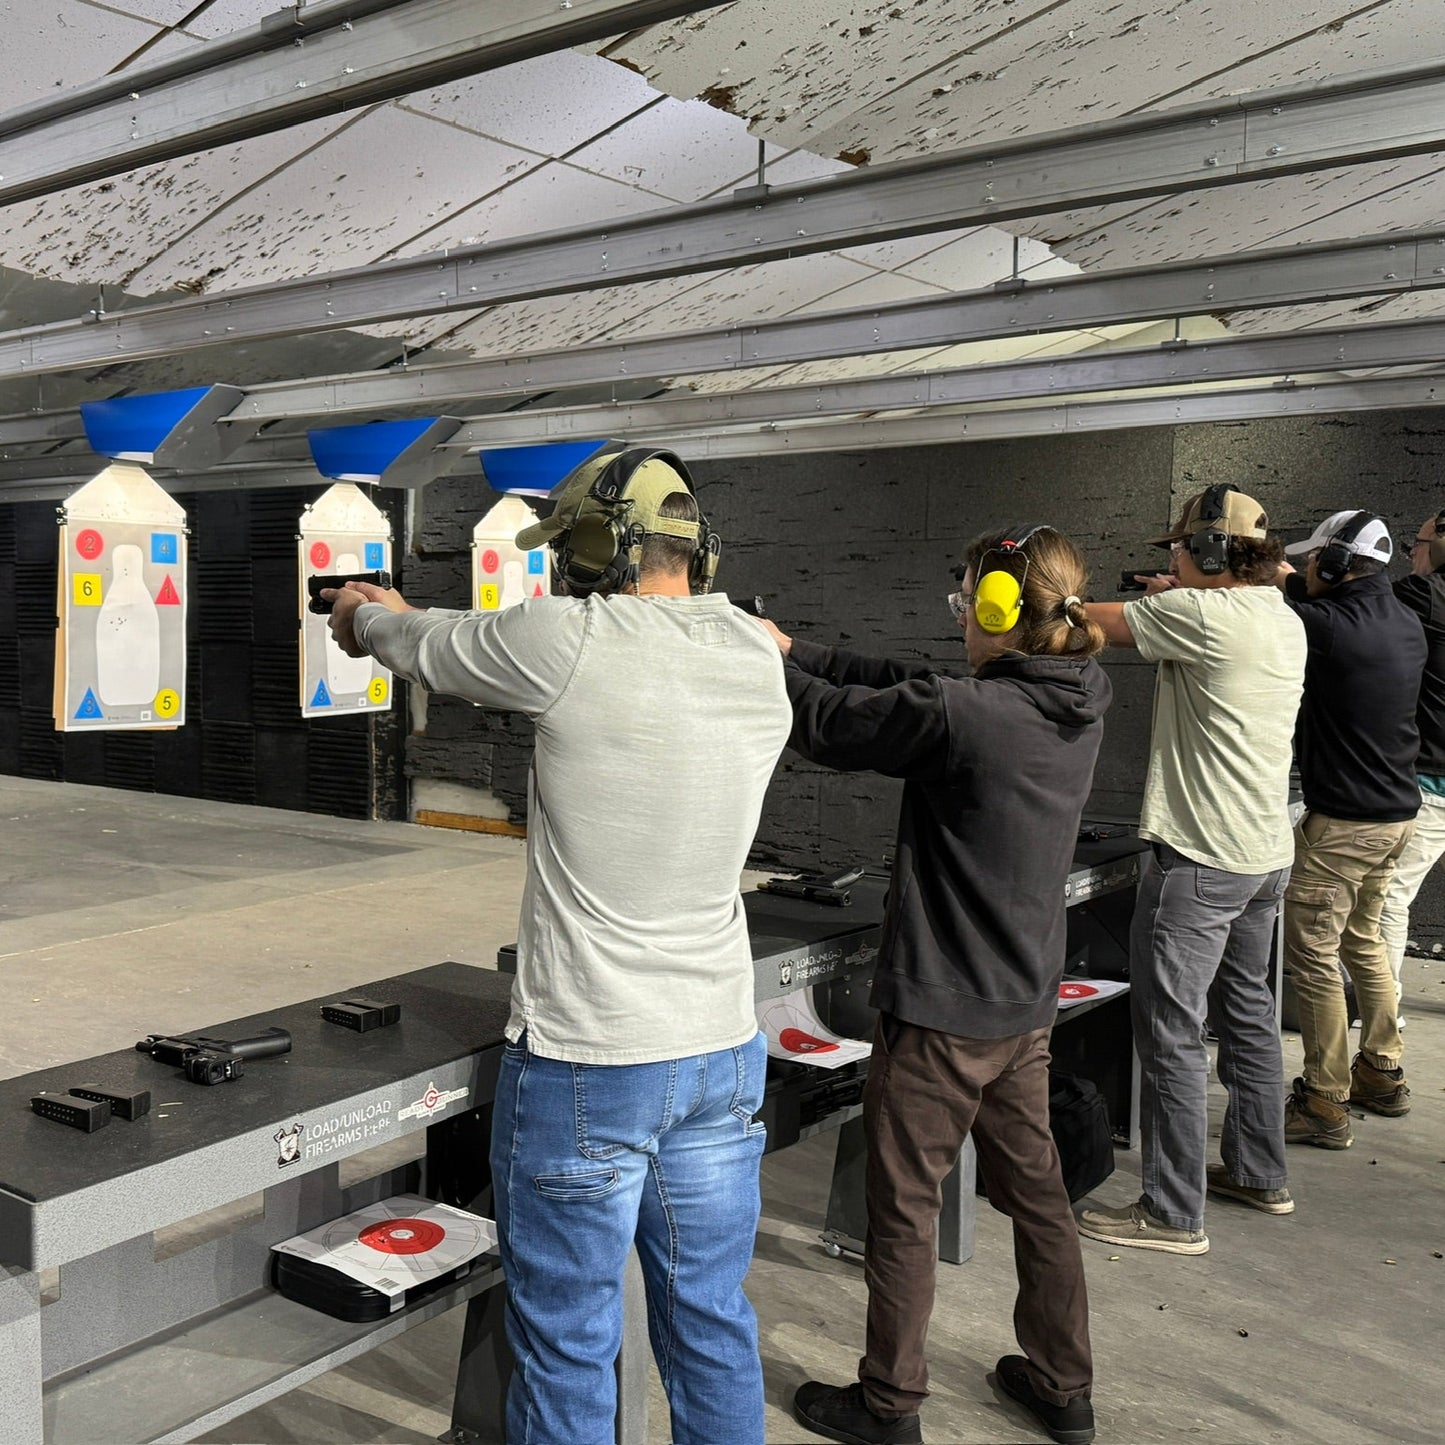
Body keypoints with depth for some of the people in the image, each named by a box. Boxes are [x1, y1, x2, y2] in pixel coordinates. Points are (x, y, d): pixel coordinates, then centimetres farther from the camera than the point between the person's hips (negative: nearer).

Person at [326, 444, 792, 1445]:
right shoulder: (759, 659, -1)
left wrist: (367, 614, 25)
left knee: (567, 1348, 13)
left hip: (583, 1068, -5)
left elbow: (428, 651, 0)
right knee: (712, 1326, 21)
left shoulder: (570, 641, -18)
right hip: (724, 1055, 6)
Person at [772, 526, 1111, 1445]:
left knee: (905, 1207, 9)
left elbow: (831, 724, -15)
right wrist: (795, 651, 8)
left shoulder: (963, 715, -25)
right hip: (1027, 1005, 8)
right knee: (1035, 1190, 21)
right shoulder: (1074, 706, 0)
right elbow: (901, 687, 6)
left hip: (940, 1012, -8)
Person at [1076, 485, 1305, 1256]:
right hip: (1266, 853, 10)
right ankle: (1258, 1172, 35)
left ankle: (1173, 1213, 4)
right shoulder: (1286, 622, 9)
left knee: (1171, 1034, -3)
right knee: (1247, 1014, 21)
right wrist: (1173, 597, 18)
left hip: (1199, 859, -9)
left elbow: (1092, 621, -9)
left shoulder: (1201, 615, -17)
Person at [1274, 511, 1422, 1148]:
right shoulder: (1405, 623, 4)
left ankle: (1325, 1105, 5)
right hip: (1398, 812, 9)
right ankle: (1382, 1074, 34)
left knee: (1313, 957, -1)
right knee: (1363, 941, 22)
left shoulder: (1327, 626, -20)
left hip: (1341, 823, -9)